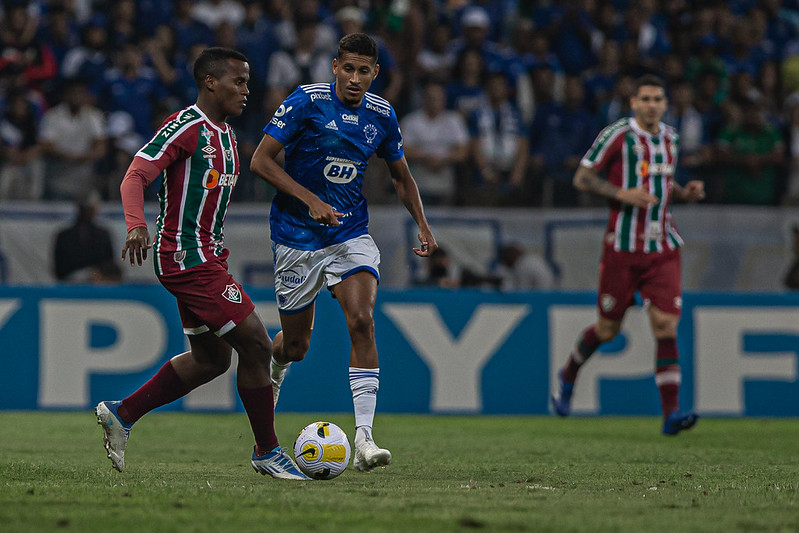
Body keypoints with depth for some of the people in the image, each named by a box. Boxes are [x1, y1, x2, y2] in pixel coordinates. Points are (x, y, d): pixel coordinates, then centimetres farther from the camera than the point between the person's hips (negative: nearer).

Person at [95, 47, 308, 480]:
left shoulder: (223, 133, 15)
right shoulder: (185, 127, -14)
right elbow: (135, 177, -21)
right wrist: (136, 224, -38)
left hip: (204, 257, 10)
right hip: (188, 259, -10)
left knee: (211, 359, 15)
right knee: (256, 345, -10)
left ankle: (120, 414, 24)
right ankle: (267, 452, 1)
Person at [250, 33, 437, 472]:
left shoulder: (382, 115, 2)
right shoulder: (306, 101, -12)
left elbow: (401, 175, 18)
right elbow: (261, 160, -12)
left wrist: (422, 225, 8)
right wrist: (310, 200, -21)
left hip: (351, 234, 2)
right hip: (298, 236, -2)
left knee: (362, 321, -20)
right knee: (295, 344, 7)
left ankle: (364, 440, -24)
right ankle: (270, 378, 46)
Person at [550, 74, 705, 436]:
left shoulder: (669, 137, 12)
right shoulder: (616, 135, -7)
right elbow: (582, 178, -7)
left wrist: (685, 193, 6)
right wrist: (622, 194, -20)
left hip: (663, 247, 4)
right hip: (623, 243, -4)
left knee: (666, 326, -10)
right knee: (607, 328, 6)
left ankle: (671, 414, -13)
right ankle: (568, 376, 37)